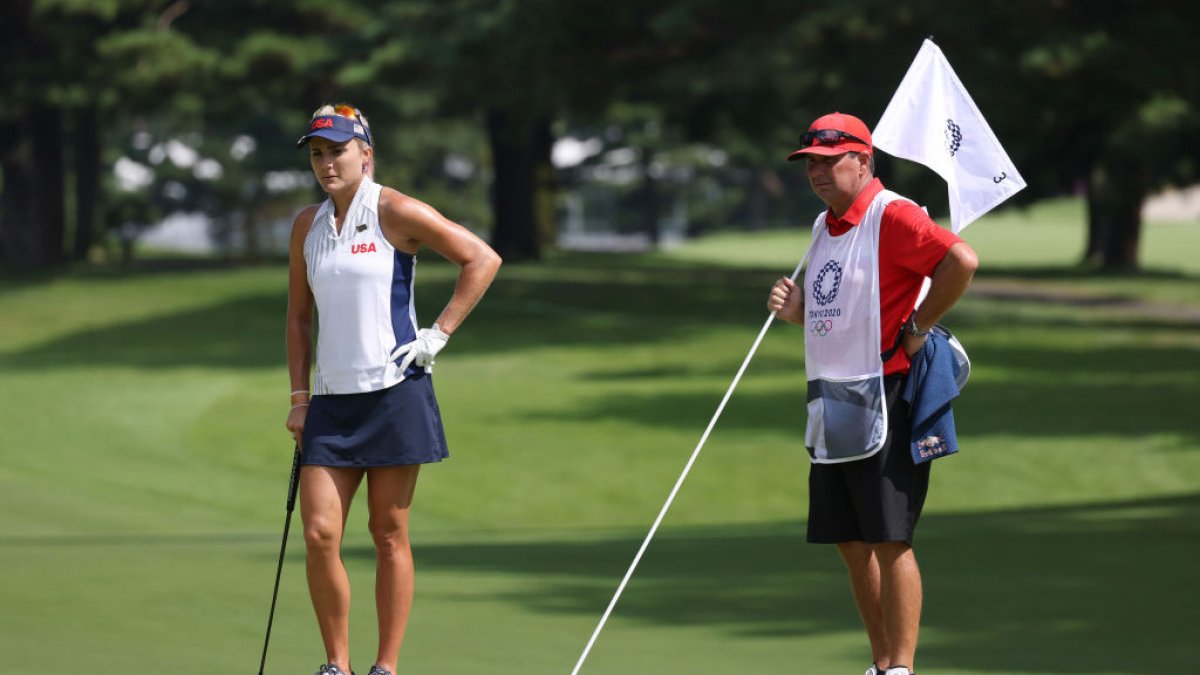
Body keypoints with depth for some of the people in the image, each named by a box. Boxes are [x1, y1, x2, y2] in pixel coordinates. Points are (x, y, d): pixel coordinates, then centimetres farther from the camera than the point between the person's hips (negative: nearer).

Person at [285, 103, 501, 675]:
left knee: (389, 535, 0)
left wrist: (439, 334, -9)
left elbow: (482, 260, -6)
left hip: (393, 393, -5)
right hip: (332, 400, 5)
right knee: (319, 534, -5)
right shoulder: (307, 225, 12)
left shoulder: (395, 213, -6)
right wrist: (299, 398, 12)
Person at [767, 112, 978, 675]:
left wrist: (917, 328, -18)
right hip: (831, 406, 9)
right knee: (851, 543, 10)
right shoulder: (825, 226, 17)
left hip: (882, 401, -9)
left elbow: (961, 260, -26)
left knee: (889, 542, -7)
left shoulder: (892, 216, -12)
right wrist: (797, 311, 6)